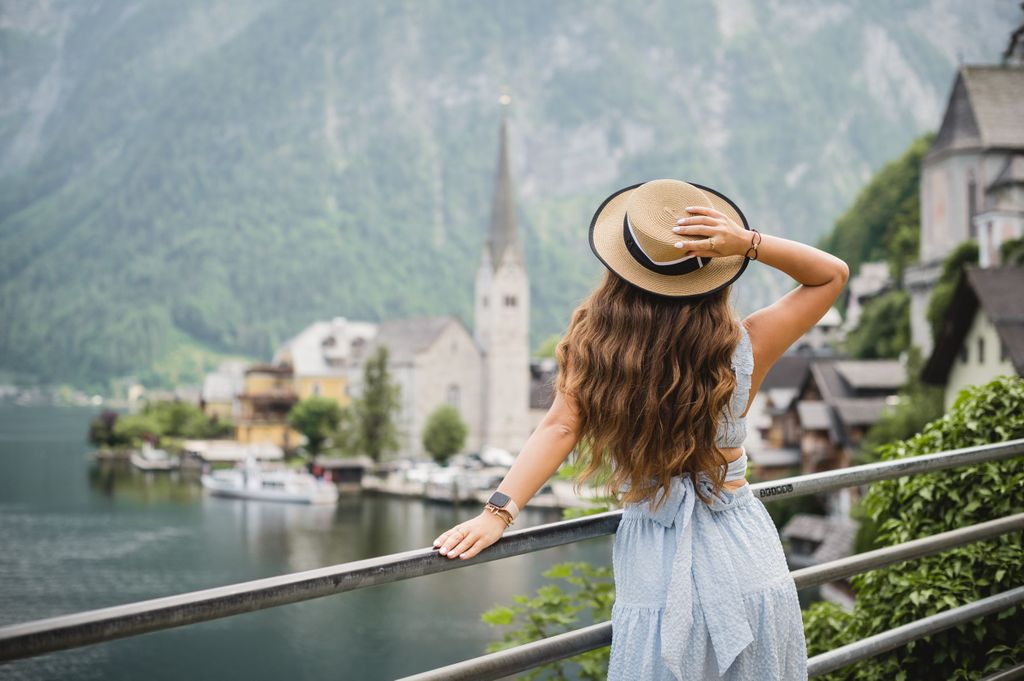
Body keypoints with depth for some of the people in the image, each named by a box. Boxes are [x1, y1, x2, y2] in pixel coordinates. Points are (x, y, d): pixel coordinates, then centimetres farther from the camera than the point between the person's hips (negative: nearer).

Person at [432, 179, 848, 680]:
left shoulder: (594, 344, -9)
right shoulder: (742, 348, -7)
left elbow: (560, 427, -18)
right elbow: (832, 275, 3)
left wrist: (498, 511, -22)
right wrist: (749, 244, -11)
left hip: (657, 575, -1)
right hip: (745, 559, 1)